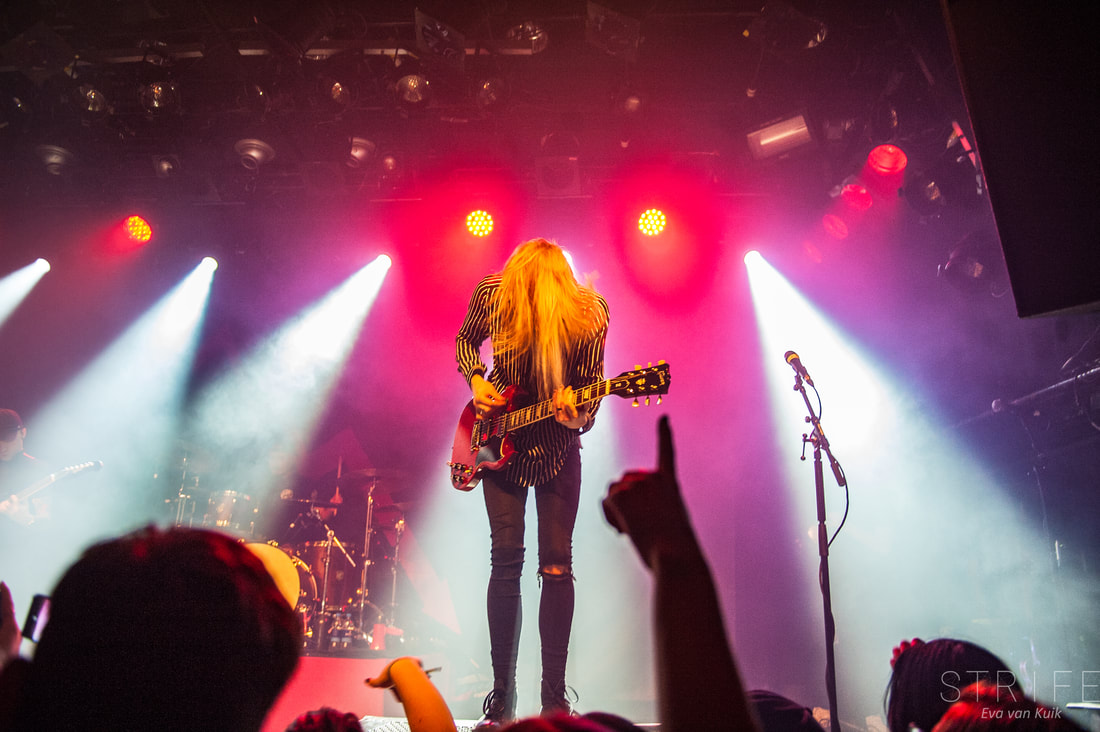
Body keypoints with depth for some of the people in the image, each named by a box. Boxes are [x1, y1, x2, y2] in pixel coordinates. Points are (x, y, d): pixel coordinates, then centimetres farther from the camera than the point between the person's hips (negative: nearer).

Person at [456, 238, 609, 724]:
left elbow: (590, 391, -14)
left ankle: (555, 701, 10)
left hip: (557, 446, -1)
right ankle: (501, 700, 9)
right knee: (506, 559, -3)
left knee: (556, 564, -3)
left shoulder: (590, 315, -20)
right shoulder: (491, 294, -14)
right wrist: (477, 382, -10)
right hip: (499, 438, 1)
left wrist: (575, 414, -35)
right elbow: (466, 341, 7)